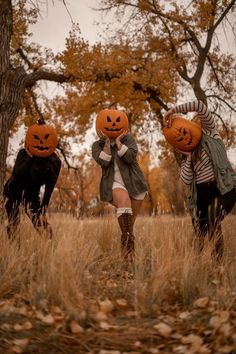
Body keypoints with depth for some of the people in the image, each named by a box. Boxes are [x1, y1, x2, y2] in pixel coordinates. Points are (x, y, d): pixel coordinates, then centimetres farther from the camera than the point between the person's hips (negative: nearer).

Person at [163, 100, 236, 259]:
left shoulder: (209, 133, 6)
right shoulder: (188, 156, 16)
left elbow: (200, 105, -10)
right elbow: (187, 180, -1)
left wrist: (173, 110, -12)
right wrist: (188, 157, -4)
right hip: (202, 194, 6)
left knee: (213, 219, -31)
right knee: (200, 234, 2)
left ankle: (218, 261, -23)